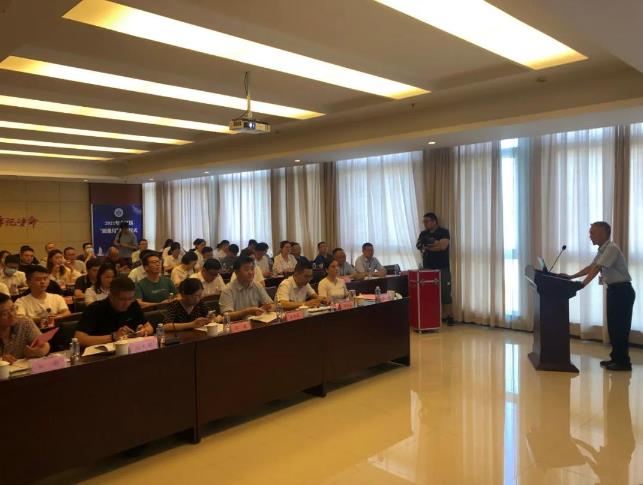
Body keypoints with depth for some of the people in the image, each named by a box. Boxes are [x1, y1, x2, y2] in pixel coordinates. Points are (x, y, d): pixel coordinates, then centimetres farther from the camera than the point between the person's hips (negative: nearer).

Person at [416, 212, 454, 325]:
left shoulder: (443, 232, -2)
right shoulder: (423, 234, 13)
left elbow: (443, 246, -16)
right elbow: (418, 245, -1)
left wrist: (427, 246, -6)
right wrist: (435, 244, -13)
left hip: (442, 268, -4)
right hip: (428, 268, 5)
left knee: (445, 292, -4)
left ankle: (449, 316, 2)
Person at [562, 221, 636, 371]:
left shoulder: (611, 248, -18)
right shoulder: (602, 250, 10)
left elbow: (596, 269, -25)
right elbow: (591, 267, 17)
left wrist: (583, 284, -29)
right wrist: (571, 277, 13)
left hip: (622, 290, -9)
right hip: (613, 290, 9)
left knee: (620, 326, -4)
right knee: (613, 325, 13)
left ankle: (623, 362, 4)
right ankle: (616, 357, 21)